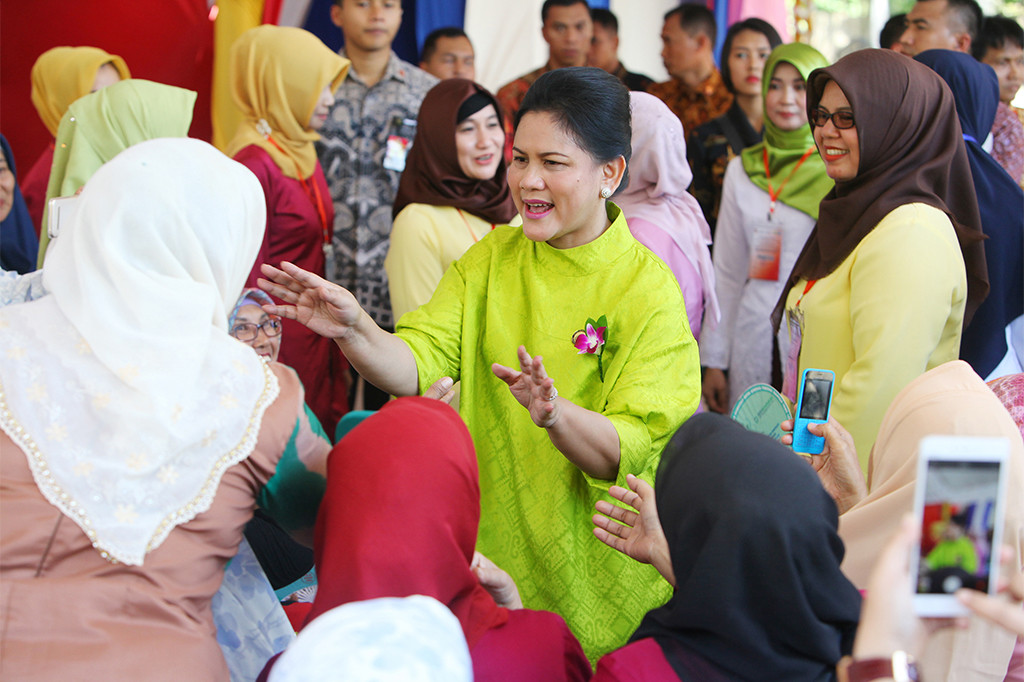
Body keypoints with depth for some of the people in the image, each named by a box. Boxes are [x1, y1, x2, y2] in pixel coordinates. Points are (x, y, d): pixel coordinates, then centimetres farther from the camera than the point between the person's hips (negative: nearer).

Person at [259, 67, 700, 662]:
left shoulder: (650, 290, -12)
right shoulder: (493, 257, 2)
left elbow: (628, 453, -20)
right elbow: (416, 363, -11)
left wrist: (555, 414, -39)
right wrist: (354, 331, -31)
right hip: (489, 555, 4)